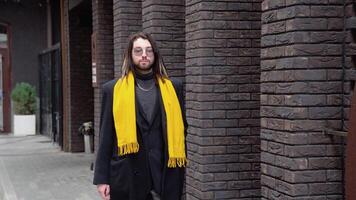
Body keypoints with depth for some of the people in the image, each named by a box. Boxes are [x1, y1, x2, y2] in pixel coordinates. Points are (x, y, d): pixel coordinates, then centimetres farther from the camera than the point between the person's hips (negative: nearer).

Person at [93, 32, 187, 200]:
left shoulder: (172, 87, 9)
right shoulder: (113, 89, 5)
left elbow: (182, 128, 11)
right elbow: (106, 136, 4)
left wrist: (180, 170, 4)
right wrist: (101, 178, -1)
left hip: (165, 174, 1)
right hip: (127, 175, -1)